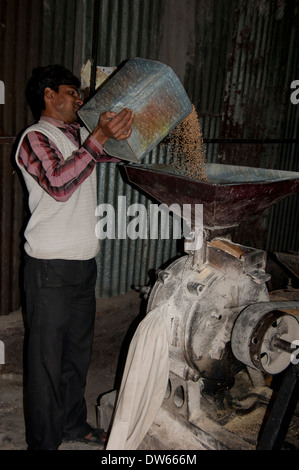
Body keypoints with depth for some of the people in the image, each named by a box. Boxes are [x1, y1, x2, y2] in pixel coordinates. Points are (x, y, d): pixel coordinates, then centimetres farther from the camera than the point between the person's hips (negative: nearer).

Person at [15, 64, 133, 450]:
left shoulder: (81, 136, 14)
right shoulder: (35, 138, -8)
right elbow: (59, 184, -25)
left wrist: (118, 133, -5)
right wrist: (99, 138, -25)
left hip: (84, 263, 7)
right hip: (50, 269, -7)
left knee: (78, 348, 18)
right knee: (47, 356, 3)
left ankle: (72, 423, 36)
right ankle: (43, 441, 21)